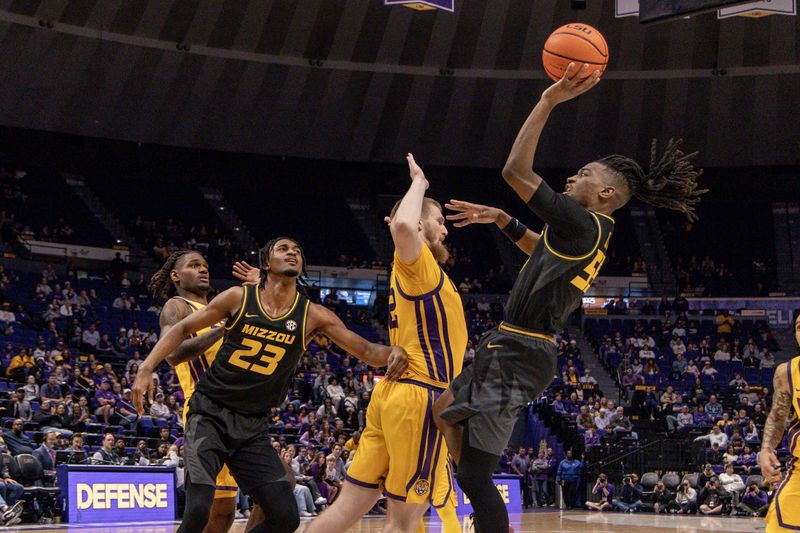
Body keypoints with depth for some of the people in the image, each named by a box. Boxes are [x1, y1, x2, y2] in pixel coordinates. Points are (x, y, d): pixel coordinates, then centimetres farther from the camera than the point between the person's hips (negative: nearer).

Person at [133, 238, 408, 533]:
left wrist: (393, 351, -25)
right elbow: (182, 328, 2)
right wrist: (147, 368, -9)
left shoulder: (313, 315, -1)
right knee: (198, 509, -20)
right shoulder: (239, 297, -5)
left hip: (253, 426, 3)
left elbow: (365, 350, -3)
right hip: (210, 414, -3)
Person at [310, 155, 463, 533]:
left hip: (393, 395, 9)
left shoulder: (411, 269, 20)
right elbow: (403, 226, -30)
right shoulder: (417, 262, -7)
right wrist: (419, 183, -13)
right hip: (418, 399, -9)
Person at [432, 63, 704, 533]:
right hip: (516, 349, 11)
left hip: (517, 354, -11)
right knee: (446, 411, 23)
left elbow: (516, 171, -22)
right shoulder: (595, 234, 12)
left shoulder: (583, 224, -17)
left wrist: (549, 102, -19)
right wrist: (499, 218, 28)